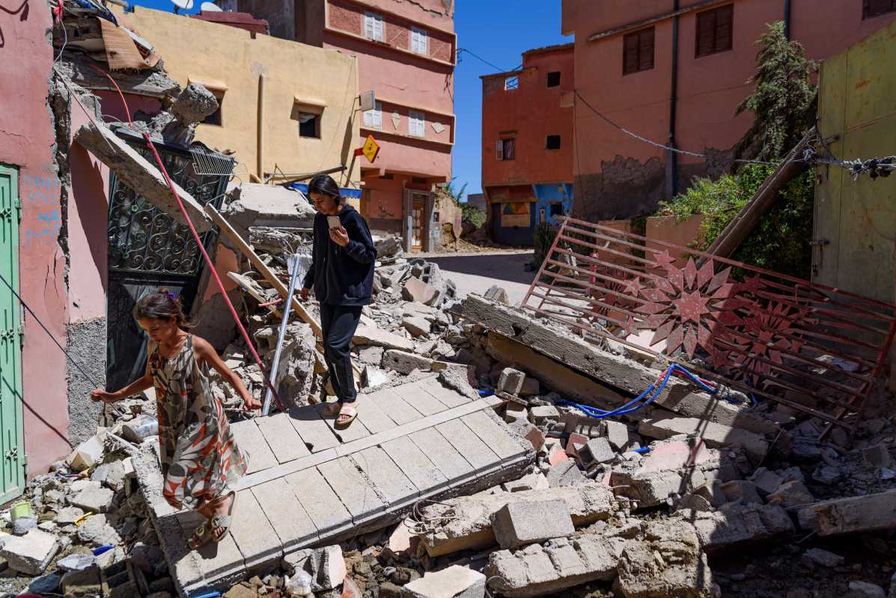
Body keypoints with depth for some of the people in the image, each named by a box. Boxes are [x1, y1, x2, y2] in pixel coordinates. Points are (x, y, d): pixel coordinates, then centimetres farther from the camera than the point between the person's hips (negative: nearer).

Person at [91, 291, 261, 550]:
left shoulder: (197, 346, -20)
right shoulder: (153, 346, -4)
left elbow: (228, 374, -11)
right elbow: (150, 380, 14)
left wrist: (246, 397, -28)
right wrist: (114, 396, 10)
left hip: (199, 424, -6)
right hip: (171, 425, 6)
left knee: (176, 489, -7)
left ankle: (220, 502, 21)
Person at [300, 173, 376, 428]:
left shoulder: (352, 218, -12)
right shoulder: (320, 219, 8)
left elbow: (371, 255, -9)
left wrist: (347, 243, -24)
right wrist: (308, 282, 23)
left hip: (350, 294, -7)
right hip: (327, 293, 7)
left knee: (336, 345, -14)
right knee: (329, 348, 8)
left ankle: (349, 401, 1)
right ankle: (341, 398, 20)